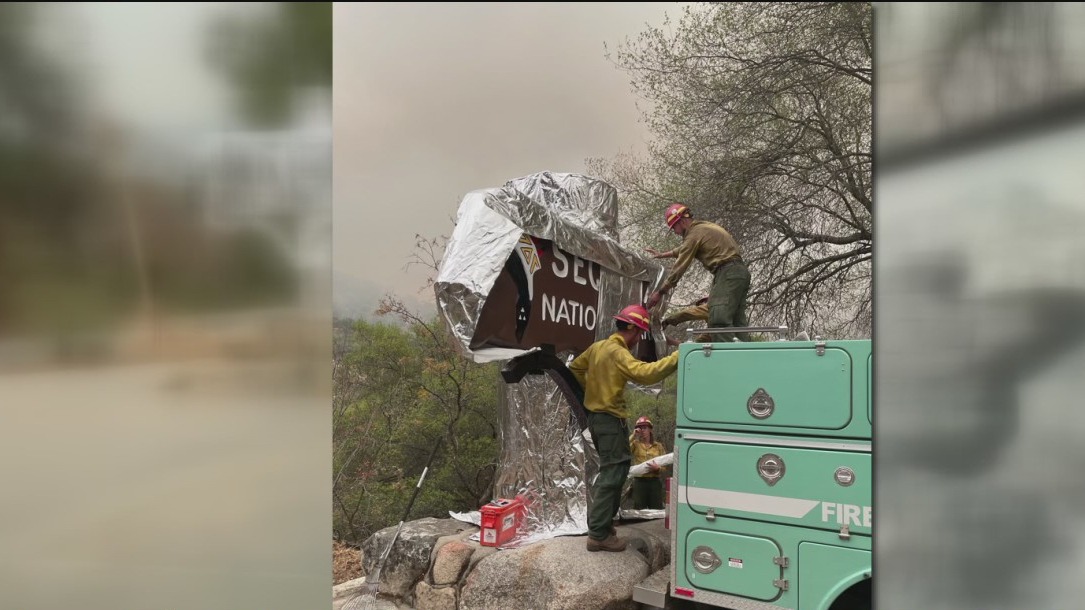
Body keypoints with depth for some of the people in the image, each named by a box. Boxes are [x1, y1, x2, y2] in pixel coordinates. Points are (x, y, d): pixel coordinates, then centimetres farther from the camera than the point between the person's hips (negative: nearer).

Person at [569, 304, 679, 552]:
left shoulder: (597, 346, 9)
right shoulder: (617, 353, -20)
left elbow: (575, 367, 22)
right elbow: (645, 373, -33)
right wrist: (677, 357, -32)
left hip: (596, 416, 10)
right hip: (610, 420, -10)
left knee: (611, 470, 21)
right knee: (613, 474, -5)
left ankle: (599, 520, 29)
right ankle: (599, 534, -3)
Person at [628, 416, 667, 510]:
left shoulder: (658, 446, 10)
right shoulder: (636, 444, 6)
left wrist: (657, 468, -13)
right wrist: (633, 436, -12)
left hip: (655, 481, 1)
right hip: (639, 481, -1)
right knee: (639, 510, -1)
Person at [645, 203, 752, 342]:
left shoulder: (694, 234, -6)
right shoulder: (705, 226, 24)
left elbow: (679, 267, -5)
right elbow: (684, 249, 41)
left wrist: (660, 292, 2)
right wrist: (662, 255, 50)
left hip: (728, 273, -10)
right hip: (740, 271, 10)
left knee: (719, 320, -19)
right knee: (738, 321, 7)